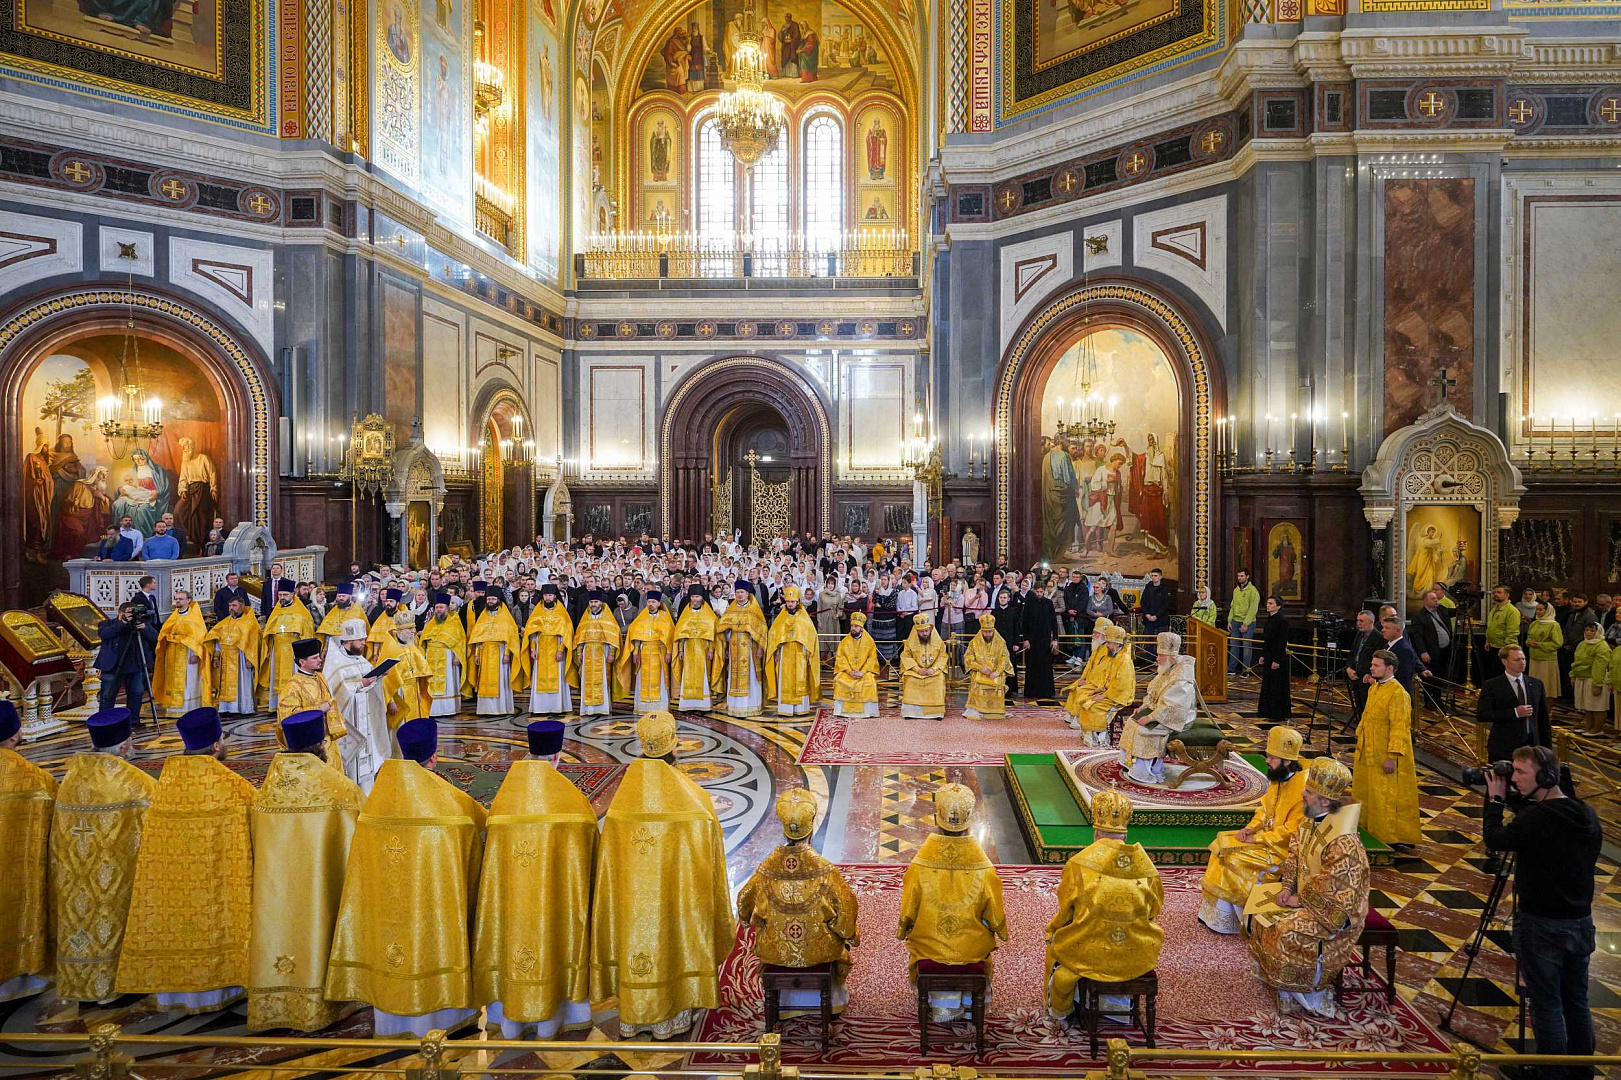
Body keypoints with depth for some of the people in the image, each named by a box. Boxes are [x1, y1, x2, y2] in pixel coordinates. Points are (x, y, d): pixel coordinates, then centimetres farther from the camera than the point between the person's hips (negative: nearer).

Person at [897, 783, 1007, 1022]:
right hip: (971, 948, 0)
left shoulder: (920, 864, -22)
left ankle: (944, 1004, 35)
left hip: (930, 947, 0)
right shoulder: (983, 867, -21)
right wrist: (999, 930, 15)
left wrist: (905, 929, 13)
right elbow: (994, 915, -7)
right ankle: (970, 1002, 43)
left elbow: (908, 912, -9)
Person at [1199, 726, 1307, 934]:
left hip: (1284, 847, -9)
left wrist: (1256, 838, -18)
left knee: (1236, 860, -19)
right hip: (1267, 836, 9)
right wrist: (1251, 828, -1)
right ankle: (1214, 909, 2)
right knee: (1222, 846, -2)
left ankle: (1225, 919, -3)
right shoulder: (1278, 778, 3)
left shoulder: (1302, 787, -25)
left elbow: (1291, 831, -24)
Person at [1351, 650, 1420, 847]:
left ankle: (1391, 839, 12)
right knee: (1364, 795, 17)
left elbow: (1400, 728, -22)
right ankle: (1369, 831, 31)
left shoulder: (1398, 694, -19)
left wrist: (1392, 757, -24)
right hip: (1368, 755, 9)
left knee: (1386, 799, 0)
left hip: (1385, 758, -9)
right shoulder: (1374, 688, 9)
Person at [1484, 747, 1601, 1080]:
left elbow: (1494, 839, -9)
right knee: (1577, 1002, 18)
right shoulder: (1587, 814, 1)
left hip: (1542, 925, -7)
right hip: (1581, 922, 7)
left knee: (1547, 1005, 4)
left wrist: (1496, 799, 0)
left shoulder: (1535, 818, -23)